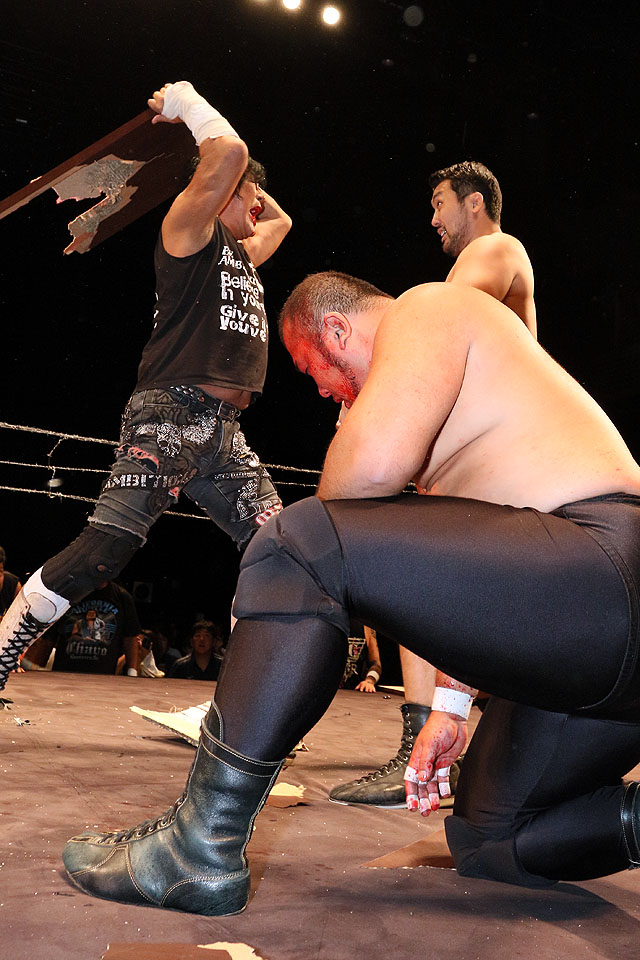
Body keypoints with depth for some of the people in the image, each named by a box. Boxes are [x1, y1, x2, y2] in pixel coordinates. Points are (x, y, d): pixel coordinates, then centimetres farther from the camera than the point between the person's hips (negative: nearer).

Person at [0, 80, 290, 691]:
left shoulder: (244, 256, 27)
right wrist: (188, 104, 6)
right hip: (170, 415, -8)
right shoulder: (188, 227, 4)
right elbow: (230, 152, -11)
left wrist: (248, 188, 34)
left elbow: (280, 219, 46)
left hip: (223, 433, 8)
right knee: (103, 551, -18)